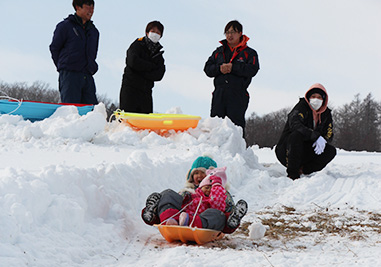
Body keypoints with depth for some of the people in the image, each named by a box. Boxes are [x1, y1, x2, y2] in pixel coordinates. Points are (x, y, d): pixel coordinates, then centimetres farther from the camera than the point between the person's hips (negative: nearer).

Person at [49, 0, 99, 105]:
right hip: (69, 76, -5)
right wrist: (64, 67, 3)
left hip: (88, 76, 6)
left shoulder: (94, 31, 19)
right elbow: (54, 48, 5)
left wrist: (91, 68, 14)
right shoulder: (65, 26, 1)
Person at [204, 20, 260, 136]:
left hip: (238, 96, -4)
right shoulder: (219, 51, 20)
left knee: (236, 125, -9)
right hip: (219, 95, 4)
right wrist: (219, 68, -8)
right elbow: (207, 69, 12)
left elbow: (252, 70, -9)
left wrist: (233, 68, -15)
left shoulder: (249, 53, 7)